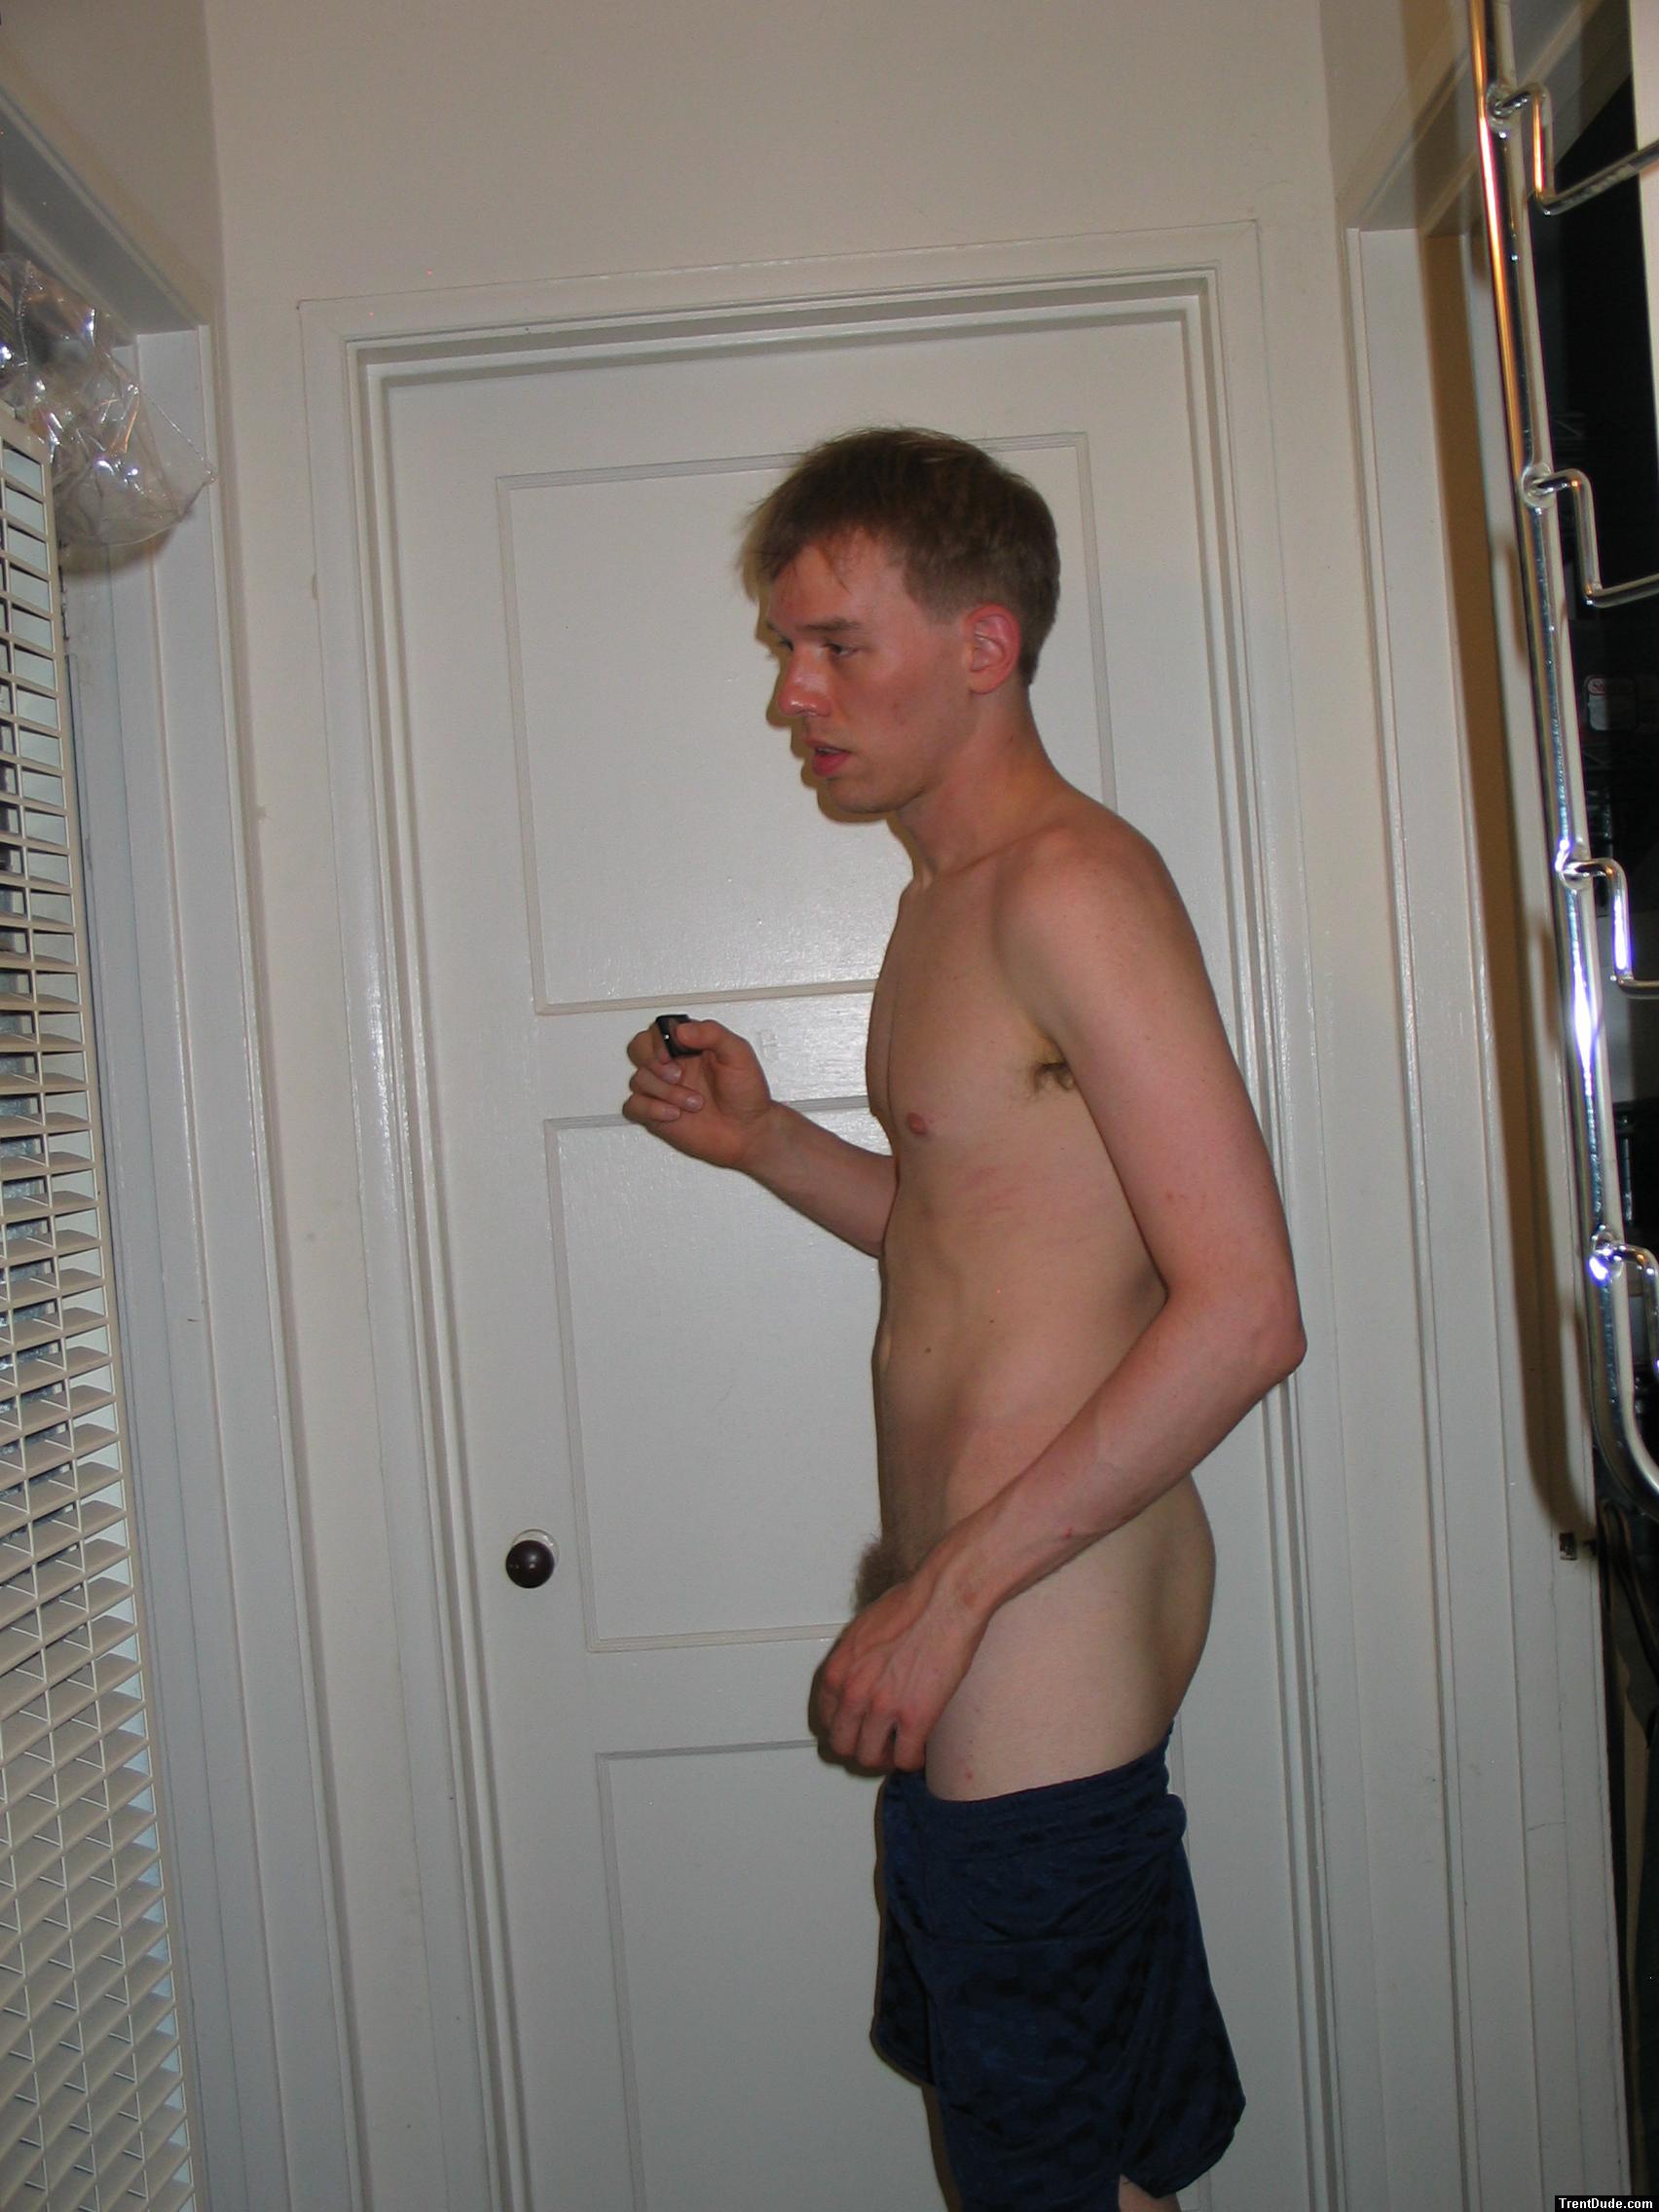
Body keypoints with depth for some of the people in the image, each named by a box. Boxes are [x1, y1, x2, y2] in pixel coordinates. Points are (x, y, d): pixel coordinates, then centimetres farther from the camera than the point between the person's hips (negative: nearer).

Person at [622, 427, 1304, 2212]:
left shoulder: (1070, 882, -17)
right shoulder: (948, 896, 14)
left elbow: (1244, 1310, -23)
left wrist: (951, 1590, -21)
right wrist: (763, 1141, 9)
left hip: (1046, 1624, -9)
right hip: (990, 1610, 10)